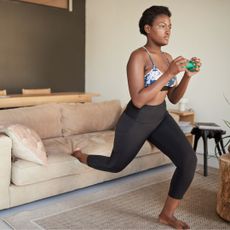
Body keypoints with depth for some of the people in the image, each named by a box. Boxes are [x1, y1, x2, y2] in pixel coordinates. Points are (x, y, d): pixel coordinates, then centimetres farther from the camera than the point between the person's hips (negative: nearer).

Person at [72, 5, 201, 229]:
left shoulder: (167, 57, 4)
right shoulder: (138, 56, -19)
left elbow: (174, 98, 7)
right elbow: (138, 100, -27)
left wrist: (187, 75, -9)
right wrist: (169, 73, -29)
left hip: (161, 118, 6)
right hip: (135, 121, -6)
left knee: (189, 160, -13)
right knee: (115, 165, 14)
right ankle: (80, 156, 47)